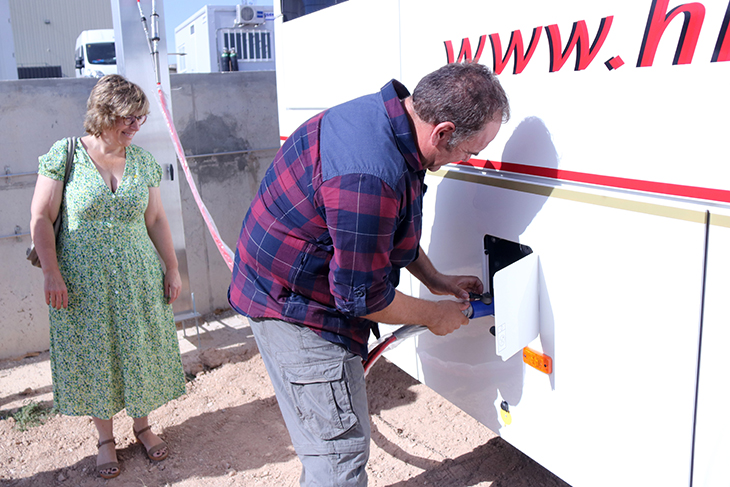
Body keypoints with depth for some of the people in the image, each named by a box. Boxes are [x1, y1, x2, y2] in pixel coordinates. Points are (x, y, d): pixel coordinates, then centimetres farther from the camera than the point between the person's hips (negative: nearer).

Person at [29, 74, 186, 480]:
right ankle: (105, 438, 27)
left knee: (141, 352, 11)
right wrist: (52, 273, -12)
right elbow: (41, 219, -6)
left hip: (138, 279, 3)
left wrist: (172, 269, 6)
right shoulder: (65, 155, -7)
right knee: (94, 357, 8)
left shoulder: (143, 162, 4)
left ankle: (142, 424, 34)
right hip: (83, 283, -3)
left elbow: (156, 220, 8)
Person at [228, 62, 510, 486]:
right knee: (341, 449, 2)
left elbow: (394, 230, 15)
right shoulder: (370, 176, -34)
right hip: (296, 307, -10)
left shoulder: (382, 116, 0)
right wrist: (434, 314, -9)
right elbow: (361, 296, -26)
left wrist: (436, 281, 14)